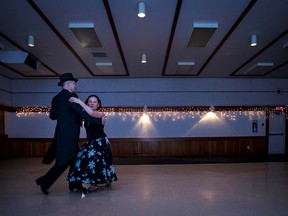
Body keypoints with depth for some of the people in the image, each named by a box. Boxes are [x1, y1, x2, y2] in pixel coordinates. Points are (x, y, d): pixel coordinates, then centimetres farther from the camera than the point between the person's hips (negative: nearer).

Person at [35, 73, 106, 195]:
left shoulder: (56, 98, 14)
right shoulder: (71, 96, -13)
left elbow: (52, 116, 20)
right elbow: (82, 113, -19)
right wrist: (99, 121, -15)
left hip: (62, 133, 9)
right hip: (69, 134, -9)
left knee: (74, 159, 15)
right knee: (64, 161, -1)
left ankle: (74, 185, 21)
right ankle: (45, 182, 5)